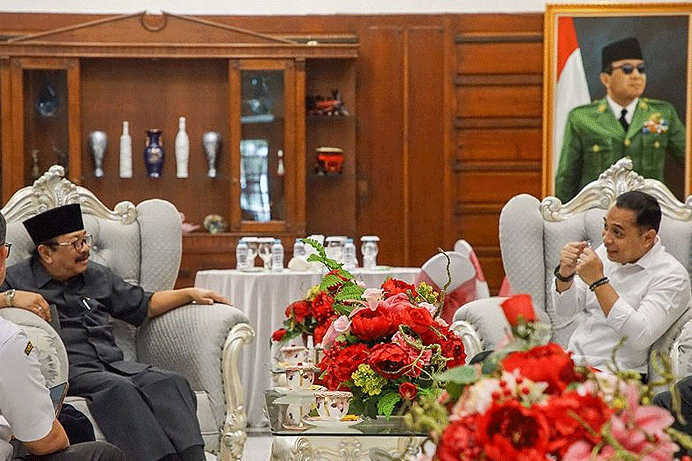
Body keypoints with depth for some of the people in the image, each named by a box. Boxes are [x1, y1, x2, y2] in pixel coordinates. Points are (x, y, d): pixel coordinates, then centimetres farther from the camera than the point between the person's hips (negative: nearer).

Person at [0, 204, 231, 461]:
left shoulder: (97, 276, 27)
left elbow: (144, 306, 34)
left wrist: (190, 294, 24)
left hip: (112, 364, 5)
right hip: (67, 369, -5)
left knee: (170, 383, -25)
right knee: (119, 389, -36)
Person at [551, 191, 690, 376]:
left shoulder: (671, 276, -9)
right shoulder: (606, 253, 12)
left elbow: (641, 338, -23)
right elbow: (565, 311, 14)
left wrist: (598, 281, -23)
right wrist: (565, 274, -8)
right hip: (570, 362, 7)